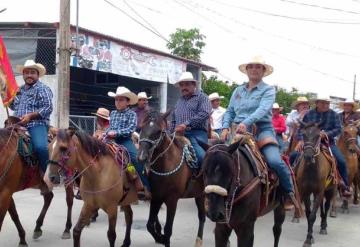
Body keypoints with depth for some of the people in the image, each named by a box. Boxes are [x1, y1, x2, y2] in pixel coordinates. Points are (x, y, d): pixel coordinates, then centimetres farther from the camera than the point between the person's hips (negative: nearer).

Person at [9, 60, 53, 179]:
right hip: (19, 125, 8)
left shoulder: (42, 89, 0)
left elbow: (48, 108, -11)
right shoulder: (20, 90, 21)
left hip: (37, 124, -7)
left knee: (40, 147, -32)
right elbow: (13, 106, 27)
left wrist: (30, 116, -19)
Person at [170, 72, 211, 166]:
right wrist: (172, 132, 13)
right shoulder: (179, 101, 25)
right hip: (179, 135, 6)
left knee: (201, 156, -28)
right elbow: (173, 120, 32)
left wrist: (186, 124, -18)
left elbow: (204, 114, -12)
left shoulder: (202, 97, 5)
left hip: (197, 134, -6)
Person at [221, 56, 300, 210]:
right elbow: (229, 112, 19)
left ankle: (290, 193, -4)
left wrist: (246, 123, -31)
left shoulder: (268, 90, 3)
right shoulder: (238, 90, 18)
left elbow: (263, 109, -15)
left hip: (262, 130, -5)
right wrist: (226, 128, -1)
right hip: (238, 131, 5)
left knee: (275, 161, -25)